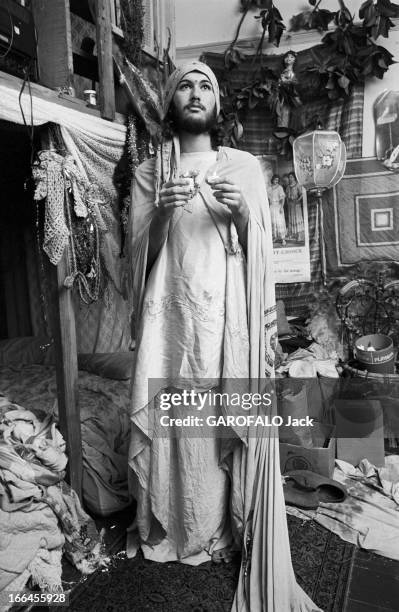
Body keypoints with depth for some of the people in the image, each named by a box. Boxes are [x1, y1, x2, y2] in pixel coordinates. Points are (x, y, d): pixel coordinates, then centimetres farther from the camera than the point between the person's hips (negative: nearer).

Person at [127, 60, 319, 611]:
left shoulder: (244, 166, 11)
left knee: (232, 421, 0)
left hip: (229, 315, 0)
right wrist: (161, 213, -15)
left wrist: (241, 211, -12)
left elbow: (261, 252, 8)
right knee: (174, 420, 2)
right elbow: (139, 255, 4)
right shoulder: (148, 174, 11)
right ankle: (175, 530, 23)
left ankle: (230, 526, 22)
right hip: (171, 316, 1)